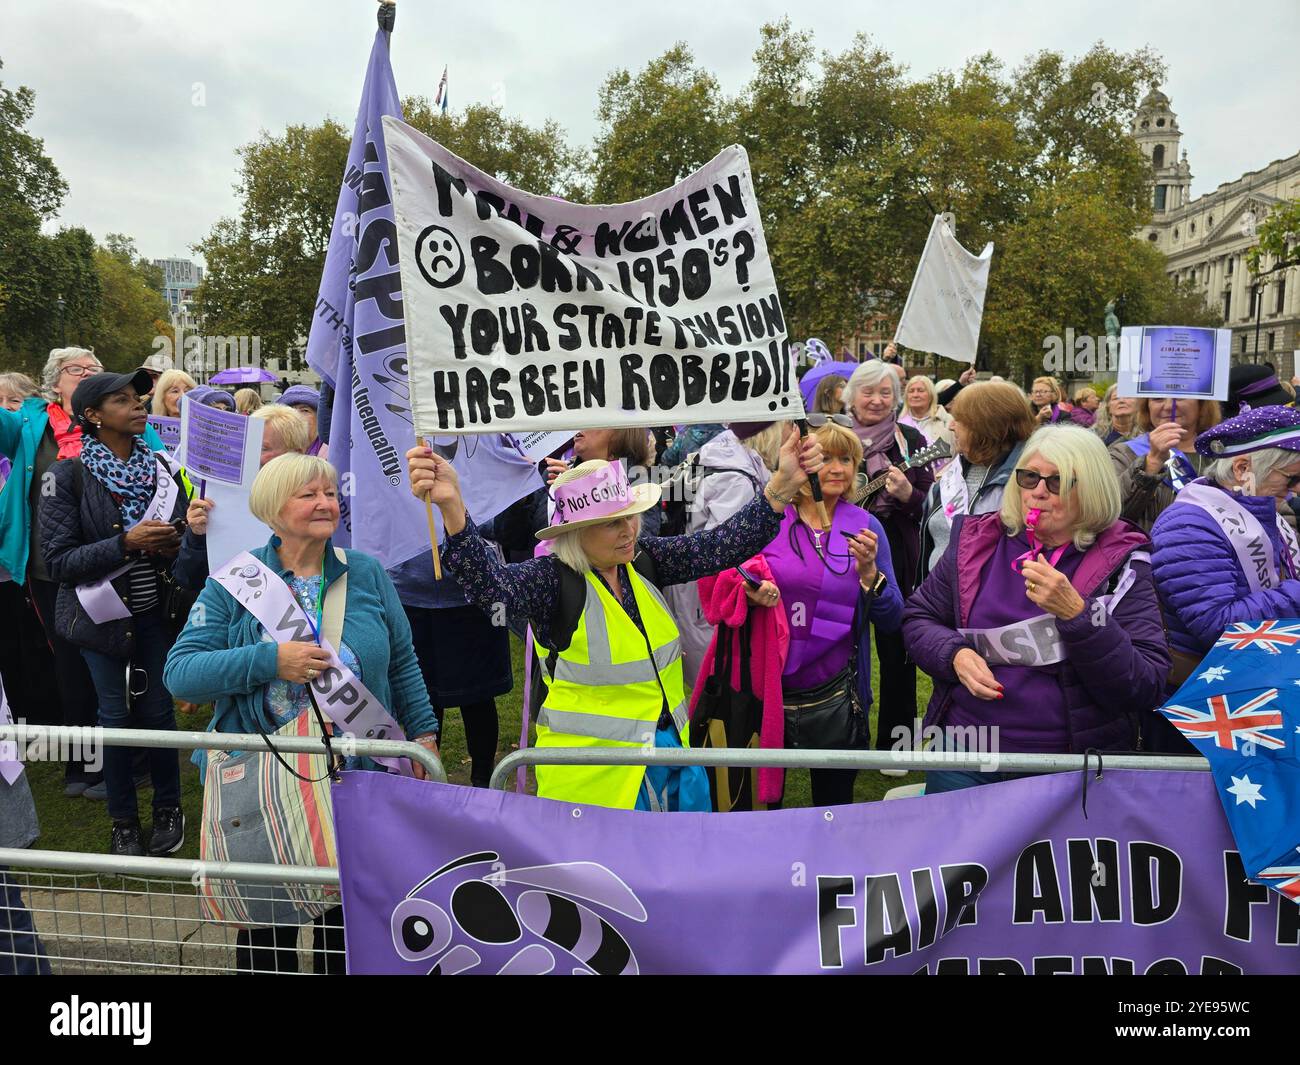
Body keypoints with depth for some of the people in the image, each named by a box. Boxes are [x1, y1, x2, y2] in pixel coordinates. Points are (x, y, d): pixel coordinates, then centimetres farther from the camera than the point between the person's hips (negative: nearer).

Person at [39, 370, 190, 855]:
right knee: (116, 714, 8)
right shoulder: (70, 476, -9)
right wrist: (126, 543, -23)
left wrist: (174, 545, -10)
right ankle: (123, 820, 25)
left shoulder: (163, 467, 1)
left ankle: (168, 807, 27)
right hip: (102, 611, -2)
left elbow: (187, 532, 12)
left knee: (158, 709, 8)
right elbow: (58, 560, -13)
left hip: (155, 610, 2)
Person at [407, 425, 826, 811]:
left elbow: (722, 546, -7)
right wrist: (451, 506, -53)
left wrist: (783, 485, -17)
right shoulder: (553, 578, -19)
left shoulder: (643, 559, -2)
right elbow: (489, 583, -37)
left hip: (671, 746, 6)